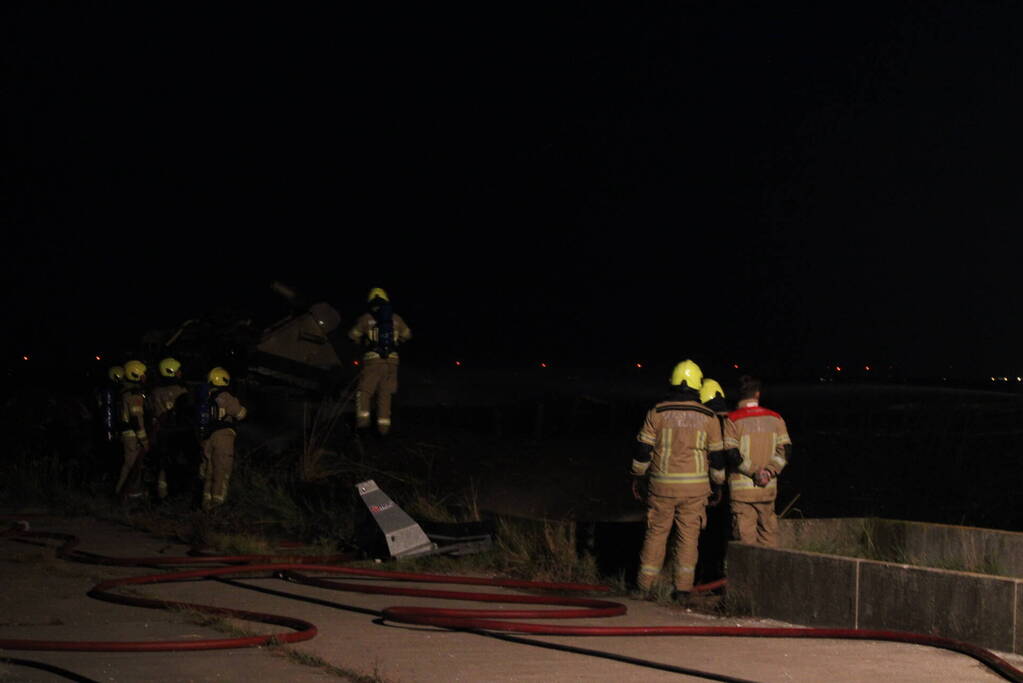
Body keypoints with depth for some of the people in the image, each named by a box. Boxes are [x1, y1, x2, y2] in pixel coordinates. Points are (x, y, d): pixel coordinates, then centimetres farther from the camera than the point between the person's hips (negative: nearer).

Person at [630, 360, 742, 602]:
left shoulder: (657, 413, -5)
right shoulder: (708, 417, -2)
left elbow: (643, 451, -2)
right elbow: (718, 457, 3)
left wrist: (637, 478, 12)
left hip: (662, 486, 0)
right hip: (695, 487, 0)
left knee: (656, 532, 9)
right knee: (688, 536, 7)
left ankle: (645, 585, 12)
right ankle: (683, 589, 6)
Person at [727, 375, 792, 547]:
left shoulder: (733, 420, -7)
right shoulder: (775, 419, 6)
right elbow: (785, 451, 1)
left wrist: (754, 472, -9)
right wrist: (769, 471, -7)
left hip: (742, 488, -4)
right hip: (768, 489, 4)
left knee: (745, 536, -1)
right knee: (768, 532, 14)